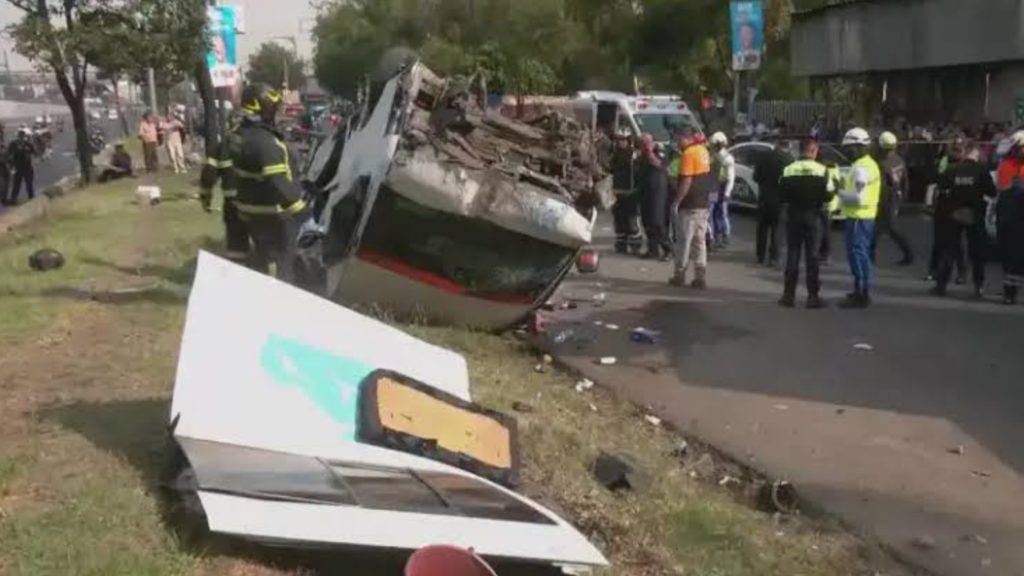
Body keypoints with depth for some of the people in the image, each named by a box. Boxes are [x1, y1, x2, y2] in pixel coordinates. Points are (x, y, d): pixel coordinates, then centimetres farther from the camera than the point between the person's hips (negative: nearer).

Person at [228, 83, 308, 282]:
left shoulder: (237, 135, 5)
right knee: (287, 259, 0)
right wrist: (300, 208, -29)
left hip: (250, 210, 10)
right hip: (273, 213, -9)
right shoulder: (265, 142, -26)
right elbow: (278, 182, -32)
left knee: (260, 255, 23)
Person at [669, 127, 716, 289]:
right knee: (700, 241, 9)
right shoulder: (704, 150, 12)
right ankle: (701, 277, 8)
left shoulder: (689, 154, -14)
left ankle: (680, 275, 7)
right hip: (703, 204, 8)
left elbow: (686, 181, -20)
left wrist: (676, 202, -17)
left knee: (684, 240, 1)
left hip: (689, 205, -8)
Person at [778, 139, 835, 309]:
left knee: (792, 254, 8)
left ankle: (789, 295, 8)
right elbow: (829, 194, -7)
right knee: (812, 256, 3)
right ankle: (813, 296, 3)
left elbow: (781, 195, 0)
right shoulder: (822, 170, -7)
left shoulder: (788, 170, -2)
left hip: (793, 215, 1)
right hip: (813, 216, -1)